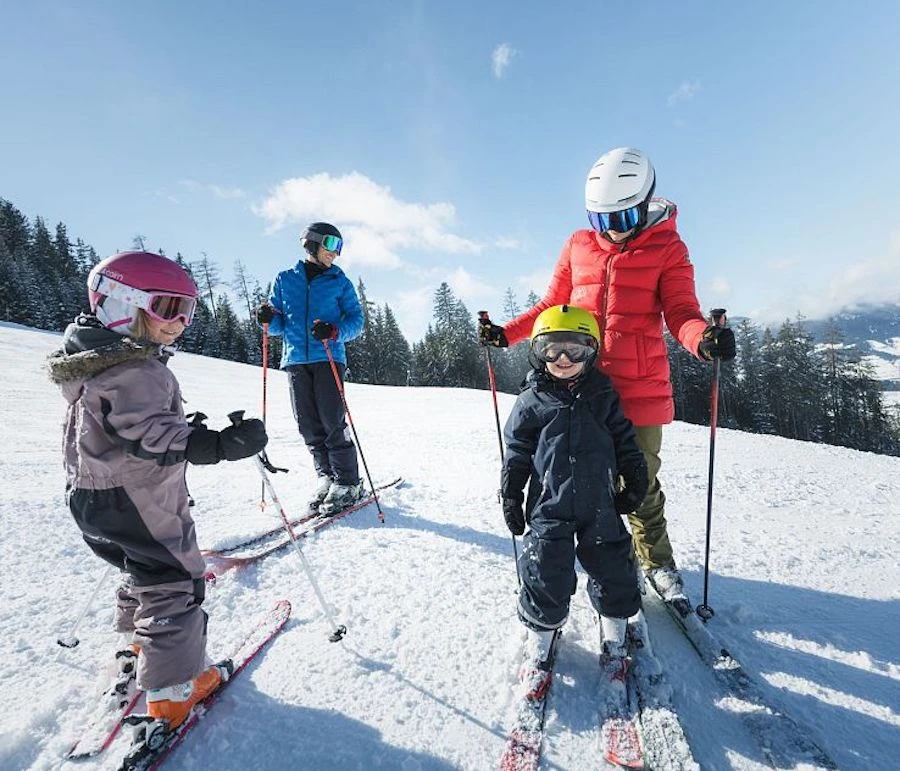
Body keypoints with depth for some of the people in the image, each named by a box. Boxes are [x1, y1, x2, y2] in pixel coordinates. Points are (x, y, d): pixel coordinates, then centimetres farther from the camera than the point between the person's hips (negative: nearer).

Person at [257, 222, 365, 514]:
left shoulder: (340, 282, 10)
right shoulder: (285, 279, 15)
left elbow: (356, 320, 4)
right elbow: (280, 325, 16)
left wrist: (334, 331, -15)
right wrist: (269, 318, -7)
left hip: (328, 358, -3)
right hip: (296, 359, 3)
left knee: (332, 422, -8)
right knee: (308, 425, 3)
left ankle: (348, 483, 2)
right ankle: (326, 476, 16)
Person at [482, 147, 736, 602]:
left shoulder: (667, 249, 3)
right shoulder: (578, 247, 9)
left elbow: (680, 311, -6)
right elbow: (552, 306, 13)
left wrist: (704, 338, -28)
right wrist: (506, 334, 2)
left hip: (640, 390, -2)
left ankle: (656, 560, 33)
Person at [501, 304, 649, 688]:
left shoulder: (602, 395, 5)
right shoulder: (532, 400, -2)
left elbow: (624, 440, 13)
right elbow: (517, 452, 1)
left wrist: (635, 480, 11)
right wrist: (511, 497, 0)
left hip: (599, 504, 3)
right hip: (550, 505, -2)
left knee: (613, 572, 11)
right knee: (546, 576, 0)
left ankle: (615, 641, 37)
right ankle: (540, 647, 23)